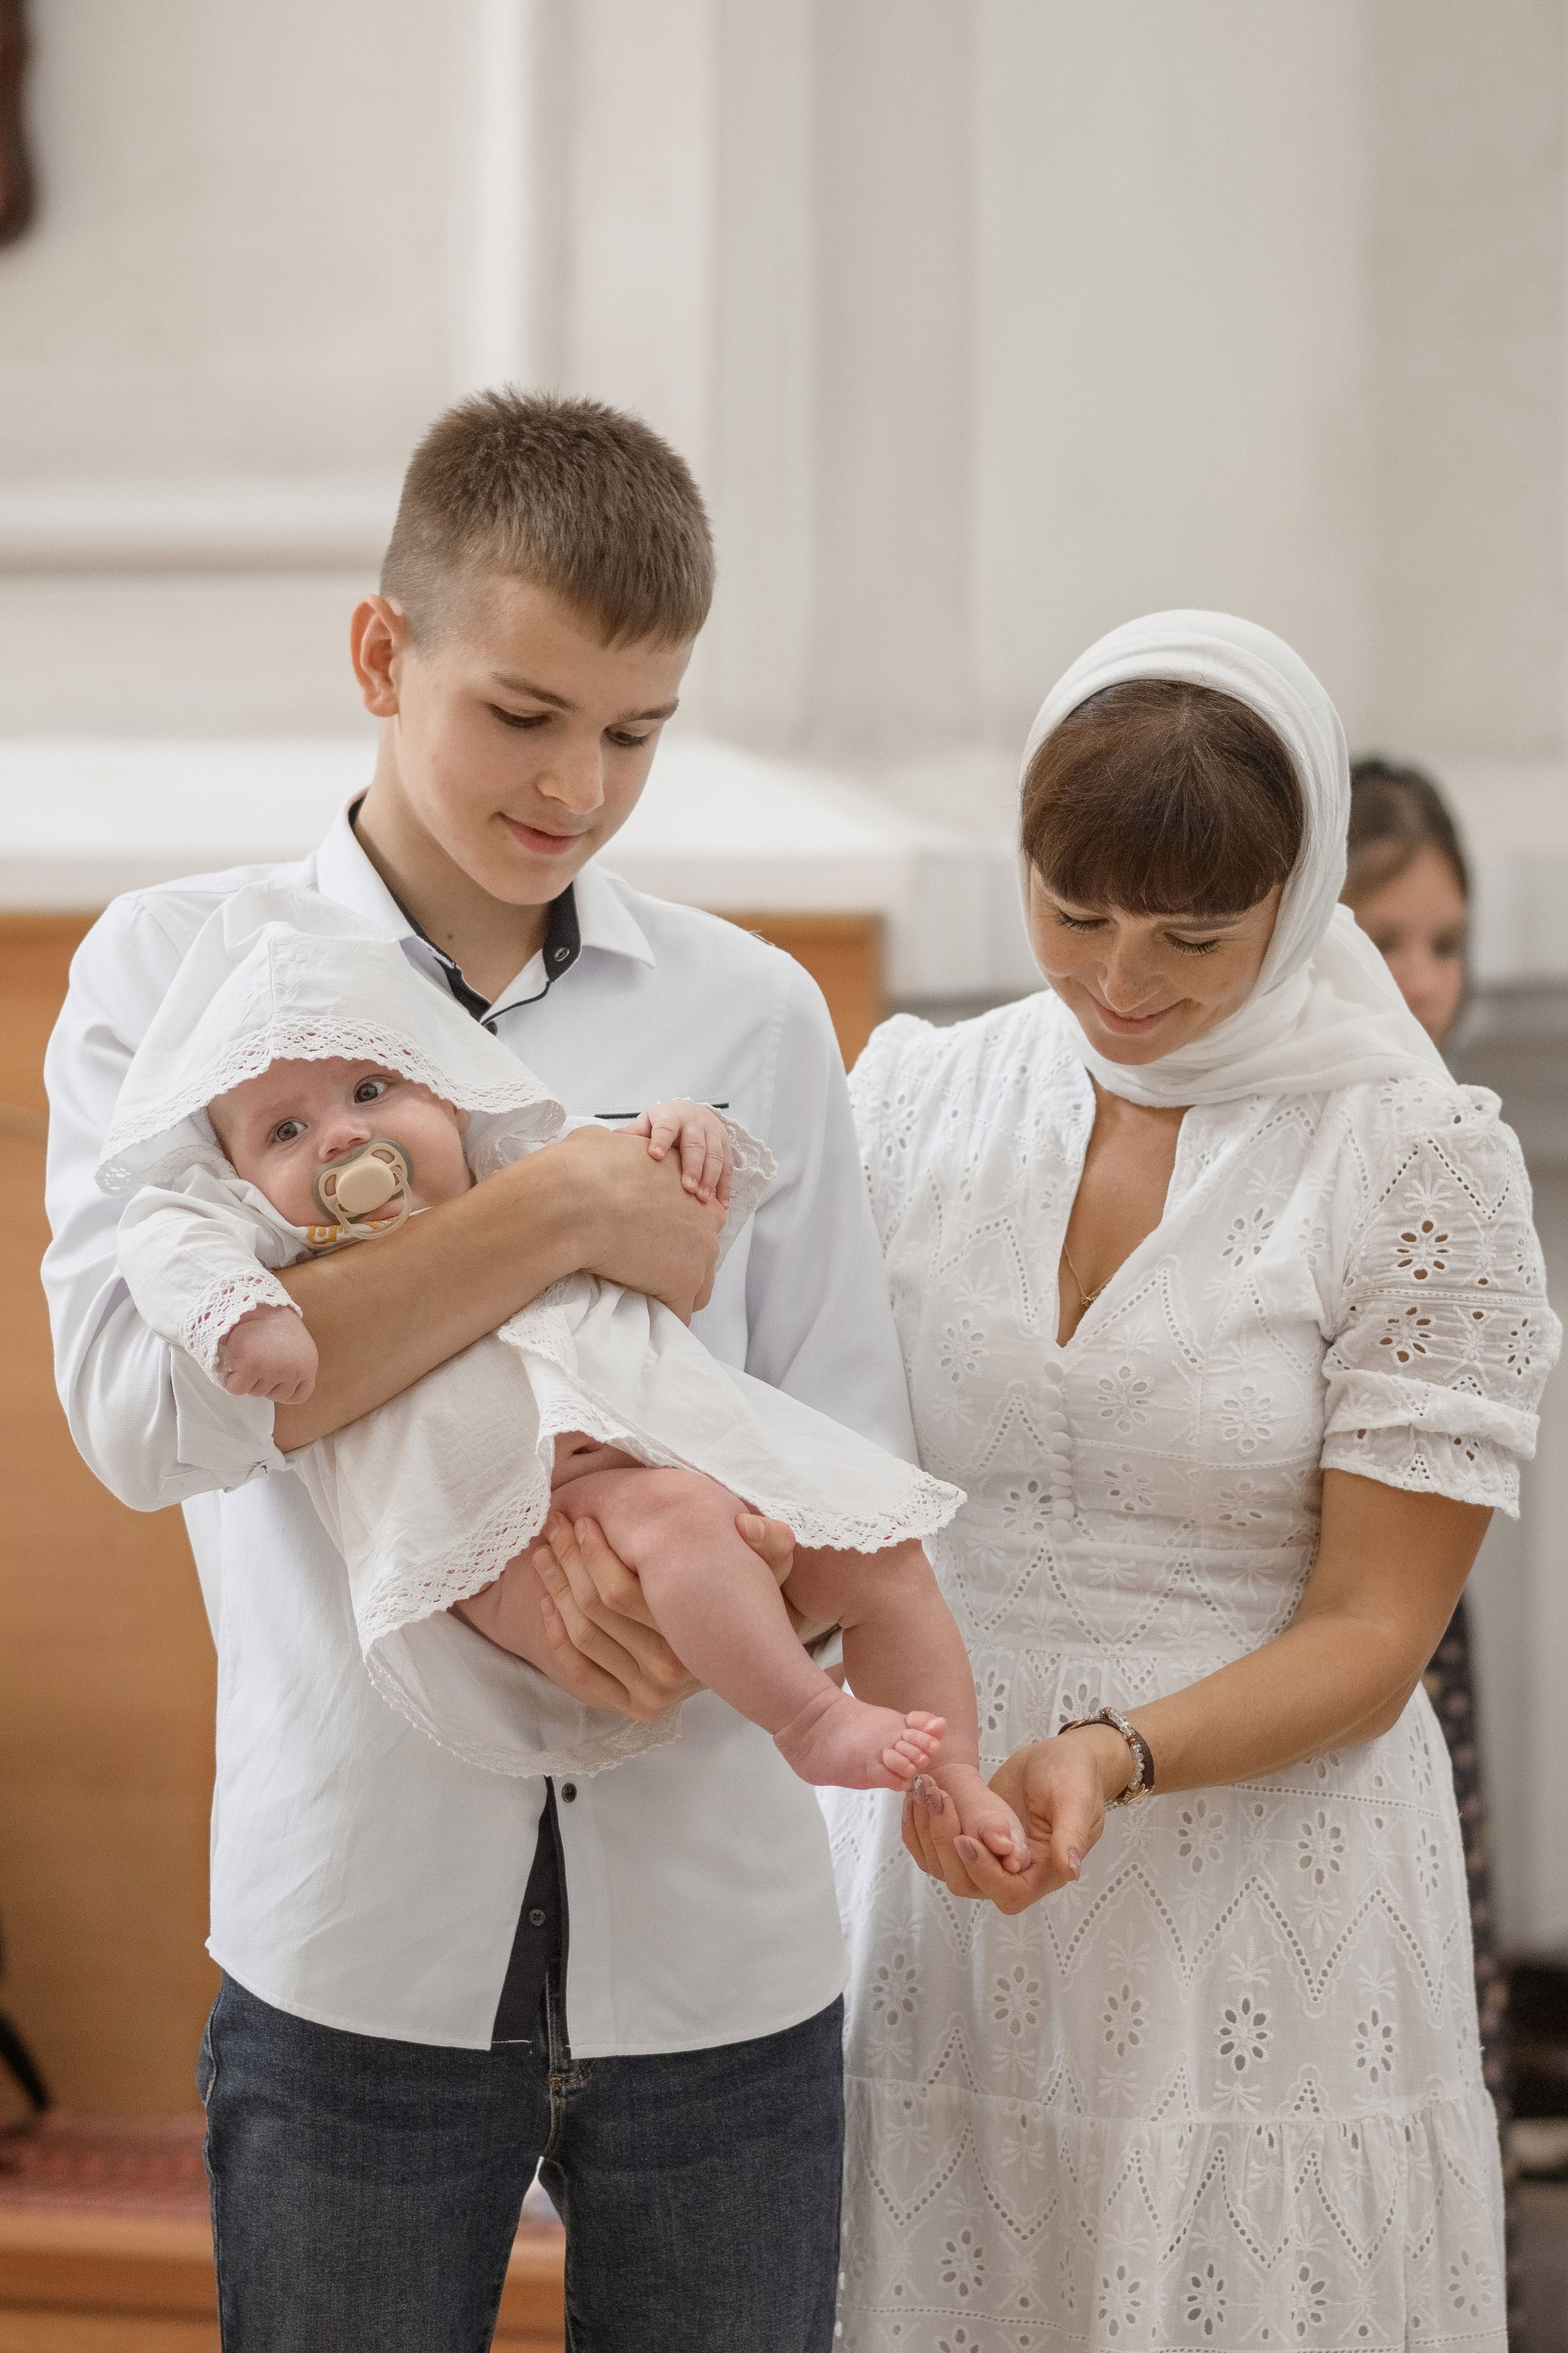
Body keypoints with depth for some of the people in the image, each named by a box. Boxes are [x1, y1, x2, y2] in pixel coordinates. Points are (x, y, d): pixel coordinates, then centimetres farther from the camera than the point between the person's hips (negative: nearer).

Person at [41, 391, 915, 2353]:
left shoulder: (753, 1017, 8)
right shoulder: (179, 969, 2)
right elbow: (140, 1403, -14)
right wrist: (564, 1213, -16)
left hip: (716, 1938, 2)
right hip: (359, 1936, -2)